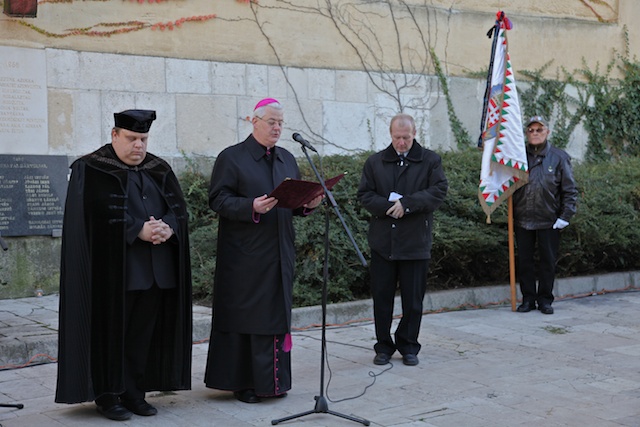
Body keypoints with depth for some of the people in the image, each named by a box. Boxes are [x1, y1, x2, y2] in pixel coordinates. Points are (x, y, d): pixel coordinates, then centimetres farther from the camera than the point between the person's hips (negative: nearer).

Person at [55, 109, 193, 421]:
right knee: (112, 331, -1)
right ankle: (108, 395, 10)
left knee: (144, 331, 7)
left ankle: (134, 393, 16)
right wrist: (138, 231, -22)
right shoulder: (90, 170, -3)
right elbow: (102, 214, -15)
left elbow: (178, 206, 6)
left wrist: (168, 228, -15)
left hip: (155, 270, 5)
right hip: (114, 268, -5)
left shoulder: (159, 170, 14)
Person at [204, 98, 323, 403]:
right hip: (245, 255, -6)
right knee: (244, 315, -1)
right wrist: (251, 206, -25)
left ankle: (273, 380, 19)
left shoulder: (287, 159, 15)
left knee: (277, 314, 9)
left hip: (278, 253, 6)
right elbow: (218, 200, -10)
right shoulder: (231, 157, -3)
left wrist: (308, 204, -4)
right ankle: (241, 382, 9)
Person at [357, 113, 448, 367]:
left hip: (416, 242, -1)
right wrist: (388, 207, -14)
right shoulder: (375, 162, 9)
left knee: (413, 299, 6)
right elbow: (364, 195, 3)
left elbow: (439, 191, -7)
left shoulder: (430, 161, 4)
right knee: (382, 297, 5)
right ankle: (384, 346, 17)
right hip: (382, 241, 1)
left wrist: (407, 203, -16)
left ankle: (408, 346, 20)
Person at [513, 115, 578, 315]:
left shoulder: (559, 157, 1)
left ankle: (545, 299, 18)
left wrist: (565, 216, -6)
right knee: (524, 261, 7)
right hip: (523, 219, 2)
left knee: (548, 261, 6)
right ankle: (528, 298, 19)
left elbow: (570, 190, 2)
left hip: (549, 221, -1)